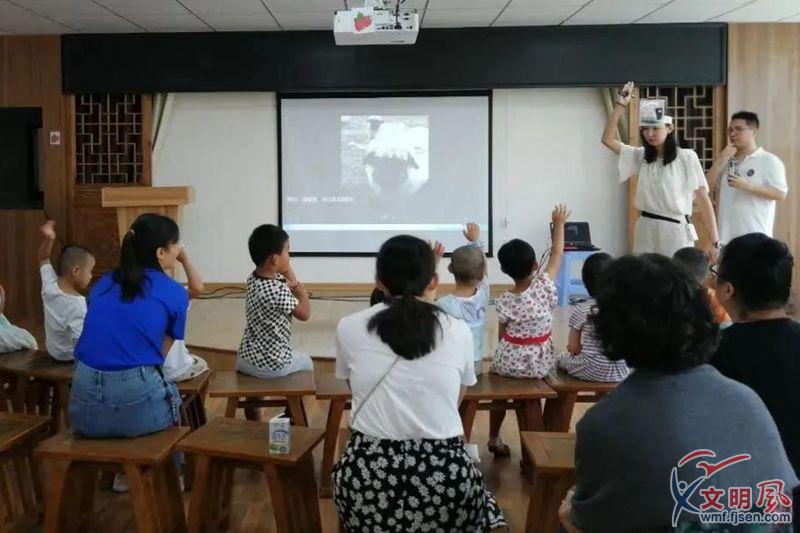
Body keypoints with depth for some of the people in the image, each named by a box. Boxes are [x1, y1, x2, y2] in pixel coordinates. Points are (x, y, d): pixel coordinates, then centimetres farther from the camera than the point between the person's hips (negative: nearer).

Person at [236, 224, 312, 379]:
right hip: (273, 364, -6)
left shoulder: (253, 278, -3)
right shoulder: (279, 290, -27)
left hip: (245, 358, 6)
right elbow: (305, 314, -11)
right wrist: (302, 292, 4)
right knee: (306, 362, 24)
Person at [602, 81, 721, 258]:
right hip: (646, 230, 4)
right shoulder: (641, 156, 10)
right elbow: (608, 139, 3)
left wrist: (715, 241, -9)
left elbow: (703, 199, -5)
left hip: (676, 230, -4)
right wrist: (621, 104, -2)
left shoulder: (686, 157, -4)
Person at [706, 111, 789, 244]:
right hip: (727, 235, 6)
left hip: (755, 235, -6)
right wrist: (721, 160, -2)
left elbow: (781, 194, -10)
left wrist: (748, 186, -19)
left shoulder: (769, 160, -2)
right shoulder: (727, 161, 17)